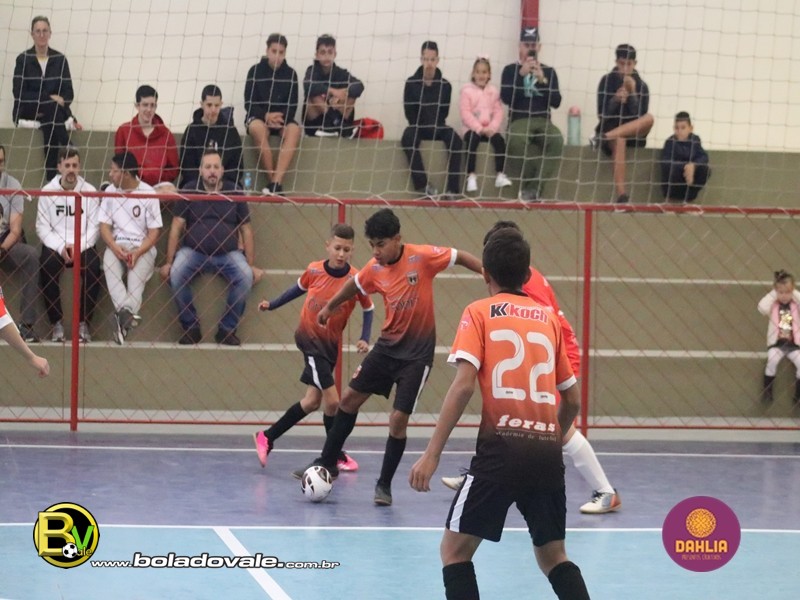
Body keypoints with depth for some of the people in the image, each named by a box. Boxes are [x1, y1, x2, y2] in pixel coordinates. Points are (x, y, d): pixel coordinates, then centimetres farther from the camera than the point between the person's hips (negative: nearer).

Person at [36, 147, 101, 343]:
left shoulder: (90, 191, 1)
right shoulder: (47, 191, 0)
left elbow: (95, 227, -1)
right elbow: (42, 227, -2)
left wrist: (78, 246, -16)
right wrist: (61, 247, -16)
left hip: (83, 245, 0)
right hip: (55, 245, 0)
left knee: (93, 267, -30)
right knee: (47, 266, -31)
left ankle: (83, 323, -19)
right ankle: (57, 323, -21)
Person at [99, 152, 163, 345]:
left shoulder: (148, 194, -2)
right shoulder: (110, 191, 8)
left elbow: (154, 232, -3)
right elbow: (104, 226, 5)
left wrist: (137, 253, -19)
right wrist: (116, 248, -15)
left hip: (143, 246, -2)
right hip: (116, 243, 2)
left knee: (137, 272, -35)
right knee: (109, 264, -33)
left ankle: (123, 315, -53)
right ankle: (127, 314, -50)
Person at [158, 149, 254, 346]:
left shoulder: (234, 192, 4)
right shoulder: (189, 191, 2)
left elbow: (246, 230, 7)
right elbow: (176, 227, 1)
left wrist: (251, 264, 2)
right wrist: (168, 262, -3)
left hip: (228, 254, 1)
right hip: (194, 252, 0)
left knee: (246, 277, -27)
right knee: (175, 275, -29)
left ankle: (227, 330, -12)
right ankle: (191, 328, -12)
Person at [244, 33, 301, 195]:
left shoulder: (290, 74, 5)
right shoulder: (255, 71, 1)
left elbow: (292, 107, 4)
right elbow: (249, 103, -1)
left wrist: (282, 118, -17)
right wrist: (266, 116, -19)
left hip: (282, 120, 1)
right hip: (258, 117, -1)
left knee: (294, 129, -33)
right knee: (258, 129, -37)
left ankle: (276, 182, -41)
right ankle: (274, 181, -34)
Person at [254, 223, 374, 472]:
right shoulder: (314, 270, -11)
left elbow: (368, 310, 1)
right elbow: (299, 288, 11)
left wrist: (364, 339, -10)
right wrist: (272, 304, 9)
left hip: (330, 345, 3)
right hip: (310, 338, -3)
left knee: (312, 401, 10)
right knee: (332, 400, -9)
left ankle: (267, 438, 25)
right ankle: (336, 454, 9)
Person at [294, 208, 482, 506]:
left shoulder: (422, 257, -19)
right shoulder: (374, 269, -5)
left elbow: (460, 257, -8)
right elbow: (354, 285, 15)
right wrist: (329, 307, 28)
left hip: (417, 352, -5)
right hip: (387, 345, 5)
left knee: (398, 419, -8)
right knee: (349, 398, 9)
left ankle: (384, 484, 9)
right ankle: (328, 462, 25)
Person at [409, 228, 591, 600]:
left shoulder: (480, 312, 4)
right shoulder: (548, 318, 16)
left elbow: (463, 384, -9)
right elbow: (573, 400, 18)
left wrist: (432, 453, -10)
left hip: (502, 446, -4)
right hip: (547, 451, 4)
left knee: (455, 550, 7)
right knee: (553, 557, 19)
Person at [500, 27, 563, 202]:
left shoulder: (549, 71, 15)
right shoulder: (511, 70, 10)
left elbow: (556, 102, 3)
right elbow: (506, 98, -6)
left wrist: (543, 80, -10)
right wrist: (522, 74, -13)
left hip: (543, 121, 2)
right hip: (519, 121, -2)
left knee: (557, 141, -33)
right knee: (518, 141, -39)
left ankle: (533, 188, -30)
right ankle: (532, 185, -22)